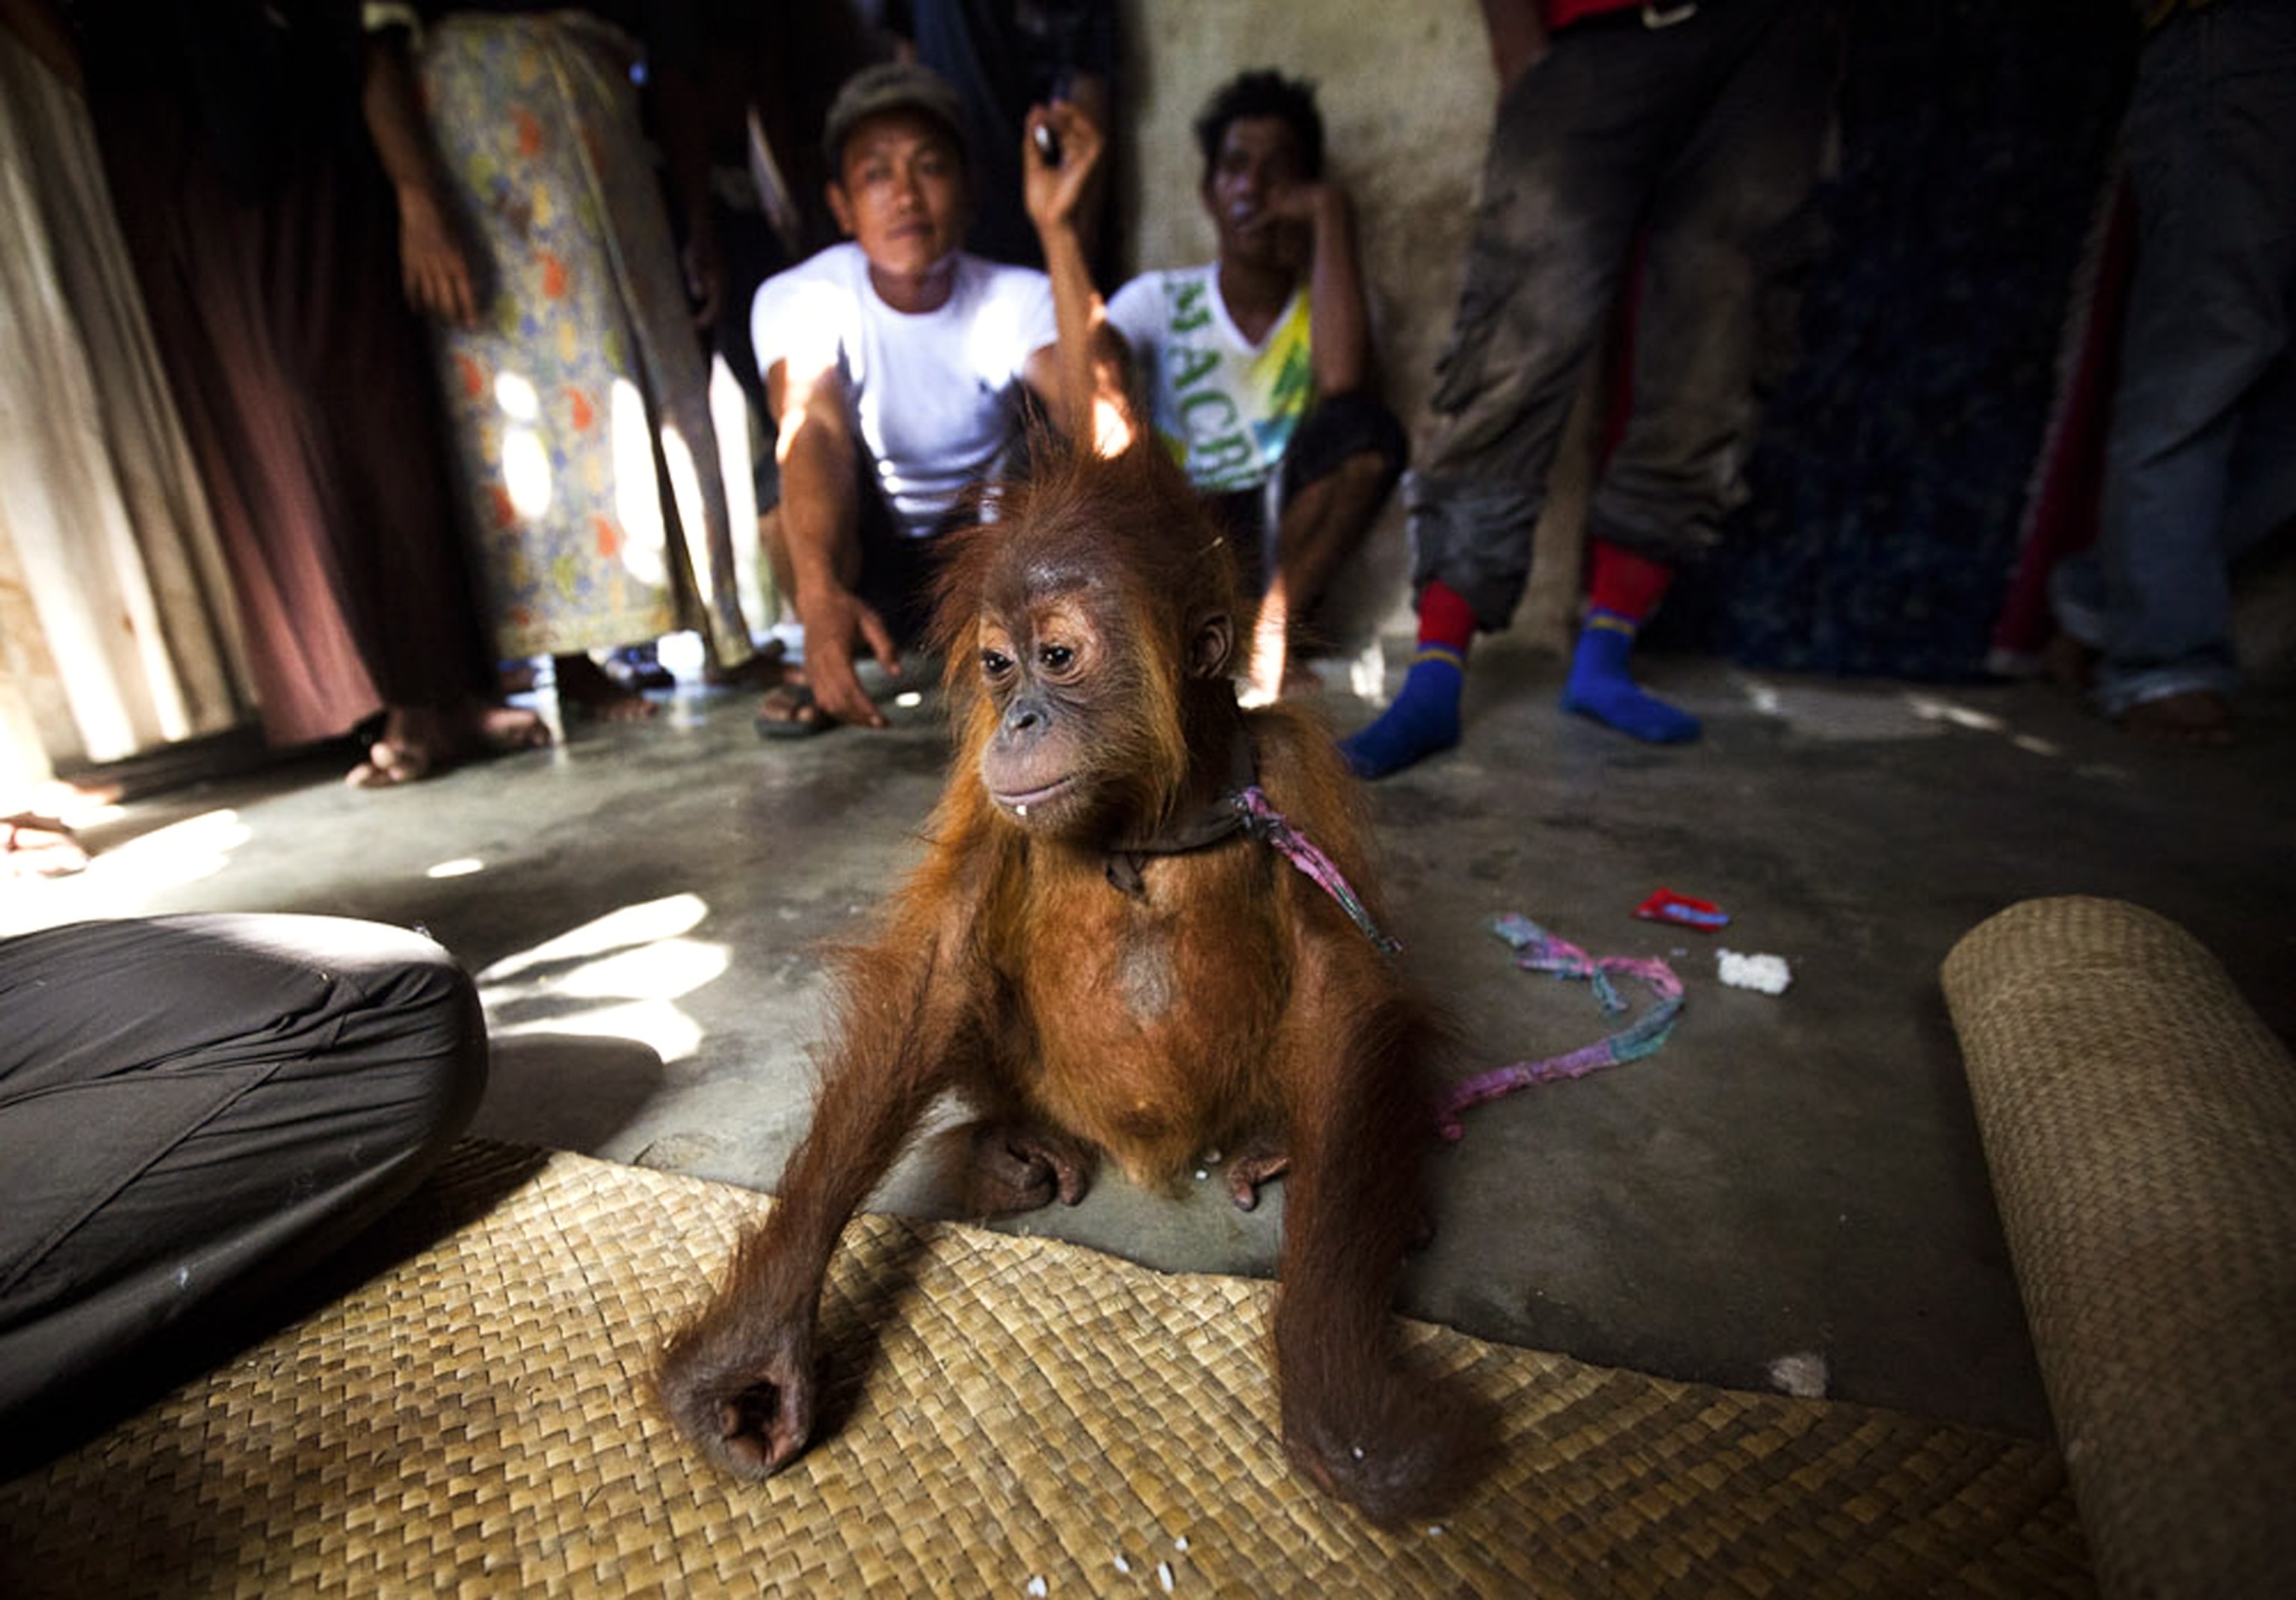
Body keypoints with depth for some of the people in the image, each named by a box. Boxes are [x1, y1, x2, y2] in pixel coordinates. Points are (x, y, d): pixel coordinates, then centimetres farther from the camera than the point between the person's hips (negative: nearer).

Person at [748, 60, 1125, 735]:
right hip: (860, 562, 0)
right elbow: (810, 428, -36)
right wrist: (820, 594, -54)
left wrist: (1058, 227, -37)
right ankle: (823, 666, -11)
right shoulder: (798, 299, -15)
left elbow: (1099, 427, -34)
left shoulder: (1018, 300, -14)